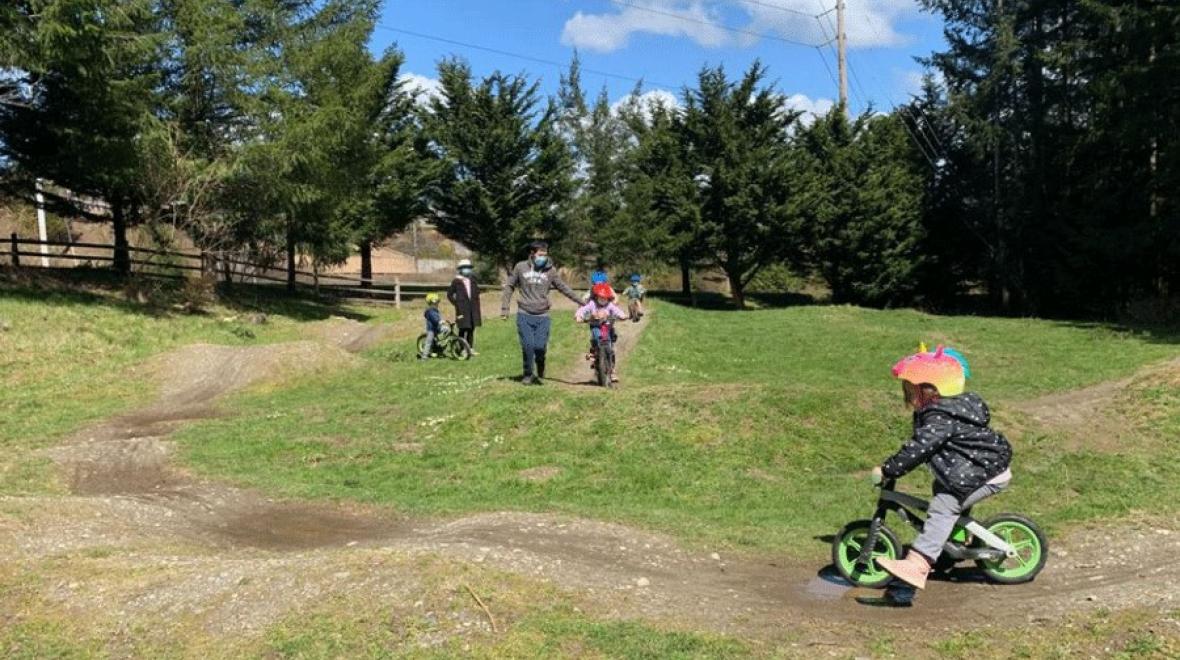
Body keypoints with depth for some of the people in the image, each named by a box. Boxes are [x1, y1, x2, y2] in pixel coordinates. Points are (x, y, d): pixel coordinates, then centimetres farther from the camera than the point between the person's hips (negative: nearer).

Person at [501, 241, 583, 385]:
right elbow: (509, 286, 11)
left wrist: (580, 301, 2)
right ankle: (528, 374, 13)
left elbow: (564, 287, 8)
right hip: (524, 315, 0)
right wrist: (504, 307, 6)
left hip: (542, 316, 0)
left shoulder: (550, 270, 3)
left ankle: (540, 371, 21)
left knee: (540, 346, -9)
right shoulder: (521, 267, 2)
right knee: (528, 346, -6)